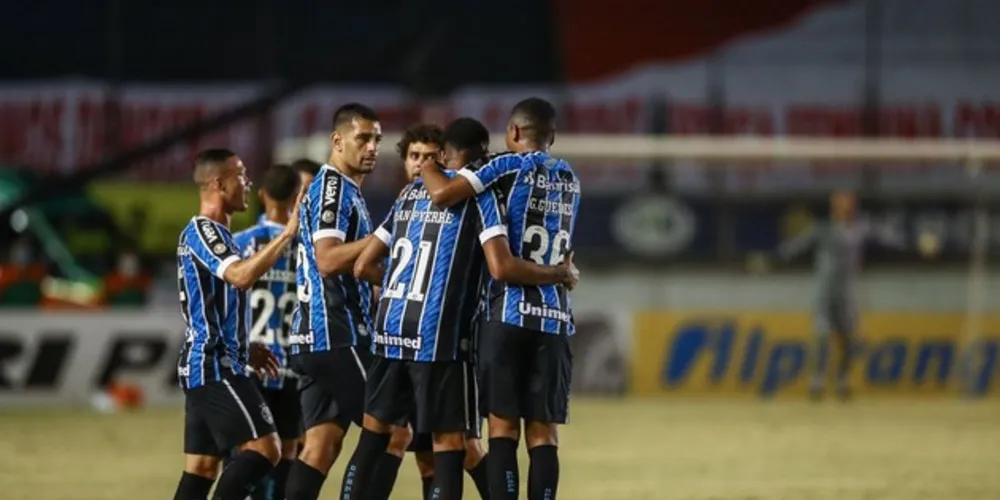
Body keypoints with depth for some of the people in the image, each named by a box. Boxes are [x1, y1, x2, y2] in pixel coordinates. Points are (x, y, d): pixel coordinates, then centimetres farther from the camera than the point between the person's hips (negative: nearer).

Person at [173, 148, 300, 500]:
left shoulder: (208, 232, 21)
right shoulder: (202, 231, -12)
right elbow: (242, 276, -29)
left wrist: (245, 348, 20)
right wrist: (289, 233, -27)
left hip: (203, 366, 11)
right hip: (215, 367, -11)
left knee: (202, 468, 7)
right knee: (264, 447, -15)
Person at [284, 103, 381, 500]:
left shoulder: (344, 189, 21)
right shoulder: (334, 186, -10)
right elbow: (327, 260, -22)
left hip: (317, 336, 10)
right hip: (337, 335, -10)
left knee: (322, 441, 4)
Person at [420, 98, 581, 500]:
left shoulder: (511, 166, -3)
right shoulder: (570, 180, 16)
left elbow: (443, 195, -13)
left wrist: (426, 167, 7)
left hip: (511, 312, -4)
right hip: (556, 316, 4)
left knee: (503, 425, -2)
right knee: (543, 432, 3)